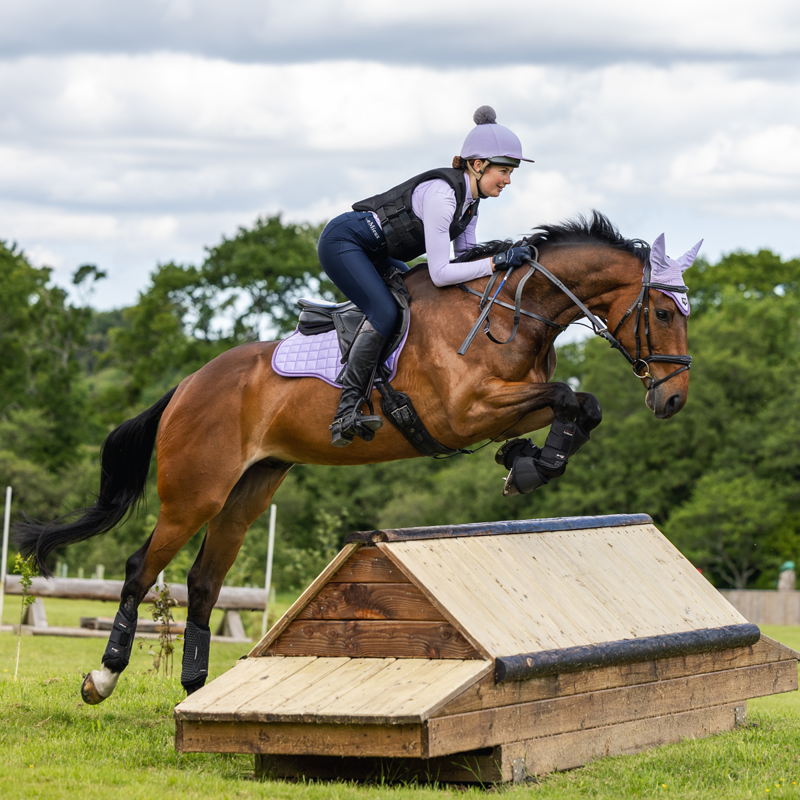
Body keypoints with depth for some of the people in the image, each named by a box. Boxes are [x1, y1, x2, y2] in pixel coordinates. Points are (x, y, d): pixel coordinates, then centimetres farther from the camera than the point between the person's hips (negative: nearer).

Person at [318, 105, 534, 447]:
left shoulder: (471, 198, 2)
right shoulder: (441, 194, -28)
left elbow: (465, 257, 8)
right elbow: (440, 274, -30)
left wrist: (505, 256, -8)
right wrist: (496, 262, -30)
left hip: (374, 253, 11)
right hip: (343, 242, -10)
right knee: (385, 313, -26)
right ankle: (346, 413, -27)